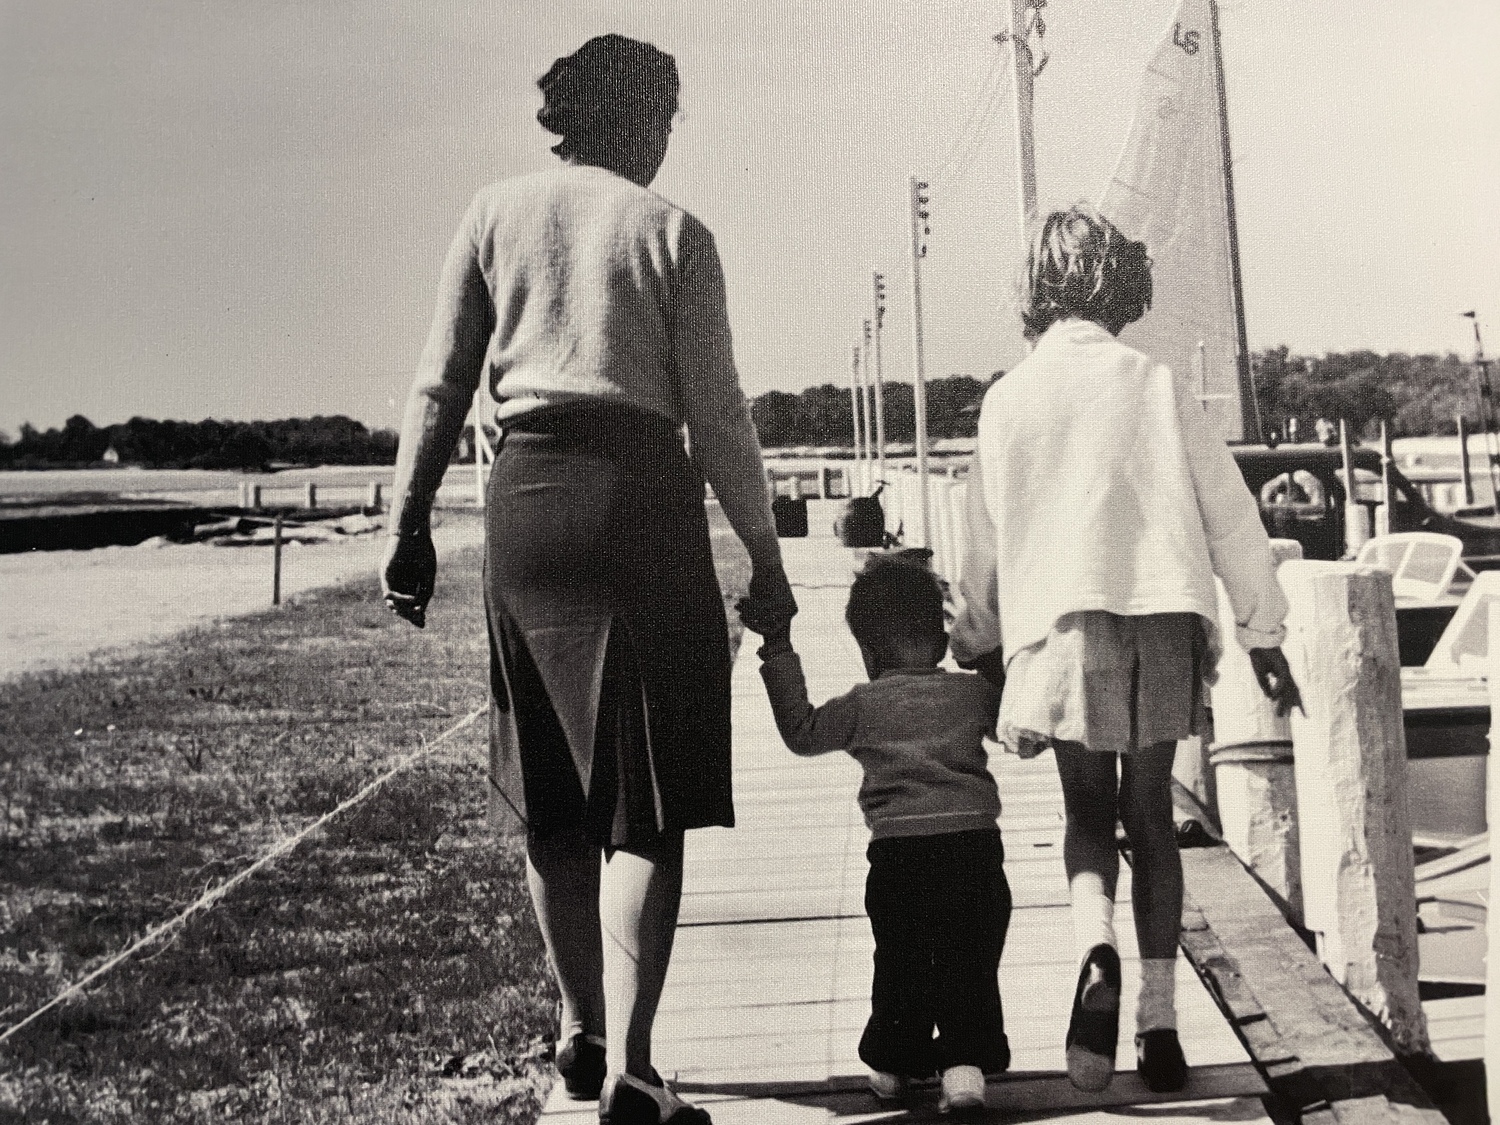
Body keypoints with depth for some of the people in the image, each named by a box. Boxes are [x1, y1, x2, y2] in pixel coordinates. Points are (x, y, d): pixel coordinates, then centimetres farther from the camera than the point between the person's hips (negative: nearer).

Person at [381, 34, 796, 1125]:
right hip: (643, 492, -3)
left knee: (552, 792, 15)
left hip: (525, 493, 3)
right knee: (646, 801, 0)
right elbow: (716, 414, -1)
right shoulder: (674, 231, 1)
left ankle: (582, 1031, 28)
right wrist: (766, 562, 5)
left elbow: (441, 386, 5)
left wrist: (410, 525, 9)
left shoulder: (497, 213, 9)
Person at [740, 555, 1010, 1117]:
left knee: (899, 961, 15)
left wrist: (779, 650, 14)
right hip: (975, 842, 1)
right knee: (969, 964, 5)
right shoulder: (975, 692, 9)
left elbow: (800, 730, 11)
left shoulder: (865, 704, 3)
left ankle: (892, 1060, 24)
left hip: (897, 850, 0)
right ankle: (964, 1063, -5)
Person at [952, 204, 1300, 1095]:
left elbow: (987, 537, 10)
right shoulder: (1155, 385, 5)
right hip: (1163, 618, 1)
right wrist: (1262, 629, 12)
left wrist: (978, 643, 24)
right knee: (1150, 815, 10)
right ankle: (1159, 1019, 7)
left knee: (1087, 812, 10)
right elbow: (1230, 513, 5)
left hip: (1063, 622, -1)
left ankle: (1097, 951, -19)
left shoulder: (1011, 397, 5)